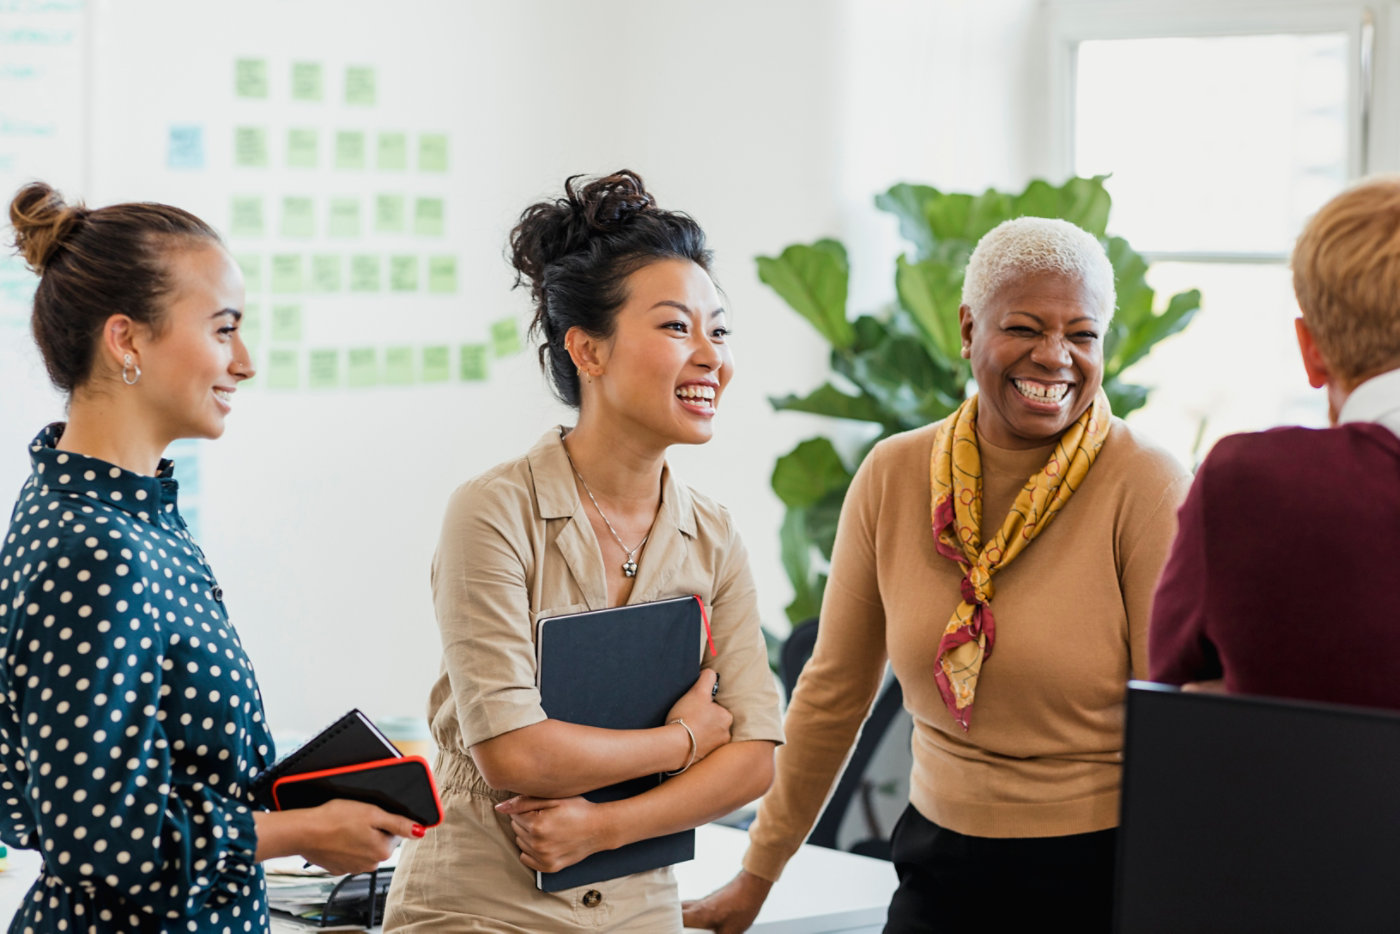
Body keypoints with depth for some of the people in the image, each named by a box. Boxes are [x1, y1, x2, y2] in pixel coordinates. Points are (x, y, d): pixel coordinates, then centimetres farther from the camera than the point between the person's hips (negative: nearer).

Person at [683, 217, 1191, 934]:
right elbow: (834, 690, 9)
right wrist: (757, 875, 14)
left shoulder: (1145, 489, -12)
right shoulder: (893, 476, 0)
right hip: (941, 868, 4)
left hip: (1102, 875, -3)